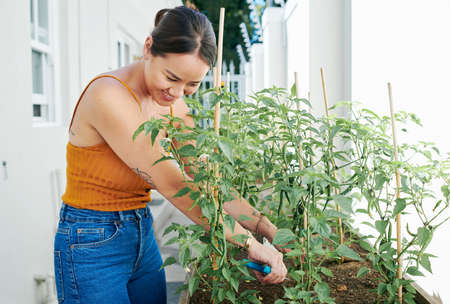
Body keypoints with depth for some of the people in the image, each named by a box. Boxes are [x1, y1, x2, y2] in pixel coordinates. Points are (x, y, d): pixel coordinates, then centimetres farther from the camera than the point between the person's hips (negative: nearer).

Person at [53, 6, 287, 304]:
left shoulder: (174, 105, 0)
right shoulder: (108, 95, -24)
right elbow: (172, 185, -27)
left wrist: (267, 228, -11)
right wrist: (247, 242, -24)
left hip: (142, 235, 7)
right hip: (92, 245, -7)